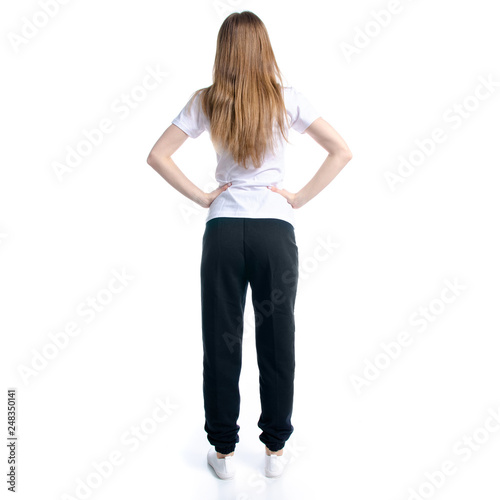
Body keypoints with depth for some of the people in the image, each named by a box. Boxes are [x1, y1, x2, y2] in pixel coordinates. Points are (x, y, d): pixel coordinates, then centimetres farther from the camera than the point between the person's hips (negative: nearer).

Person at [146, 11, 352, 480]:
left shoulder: (205, 101, 4)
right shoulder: (287, 99, 2)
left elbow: (157, 155, 2)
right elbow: (342, 151, -1)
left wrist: (202, 197, 4)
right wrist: (300, 198, 1)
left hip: (222, 230, 1)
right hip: (275, 229, 0)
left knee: (221, 342, 10)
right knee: (276, 341, 11)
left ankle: (223, 451, 24)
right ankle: (275, 449, 25)